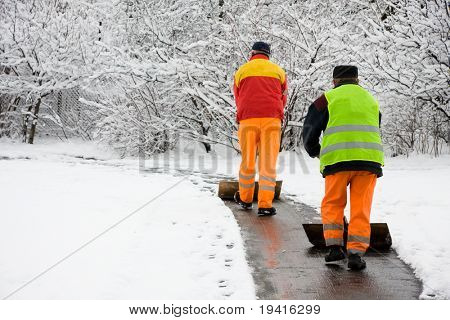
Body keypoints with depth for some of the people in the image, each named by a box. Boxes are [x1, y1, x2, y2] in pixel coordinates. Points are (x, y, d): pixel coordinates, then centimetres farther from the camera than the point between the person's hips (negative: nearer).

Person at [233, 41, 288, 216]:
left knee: (247, 161, 11)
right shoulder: (278, 71, 14)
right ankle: (265, 205, -5)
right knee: (268, 163, -1)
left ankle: (245, 199, 25)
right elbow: (283, 99, 18)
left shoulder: (242, 71, 13)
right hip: (272, 119, 0)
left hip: (248, 119, 0)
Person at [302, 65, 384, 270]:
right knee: (361, 208, 6)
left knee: (332, 204, 14)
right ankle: (356, 253, -1)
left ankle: (335, 246, 6)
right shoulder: (371, 100, 24)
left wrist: (314, 151, 30)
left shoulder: (328, 98, 10)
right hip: (369, 159, 3)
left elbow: (310, 131, 12)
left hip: (338, 159, -3)